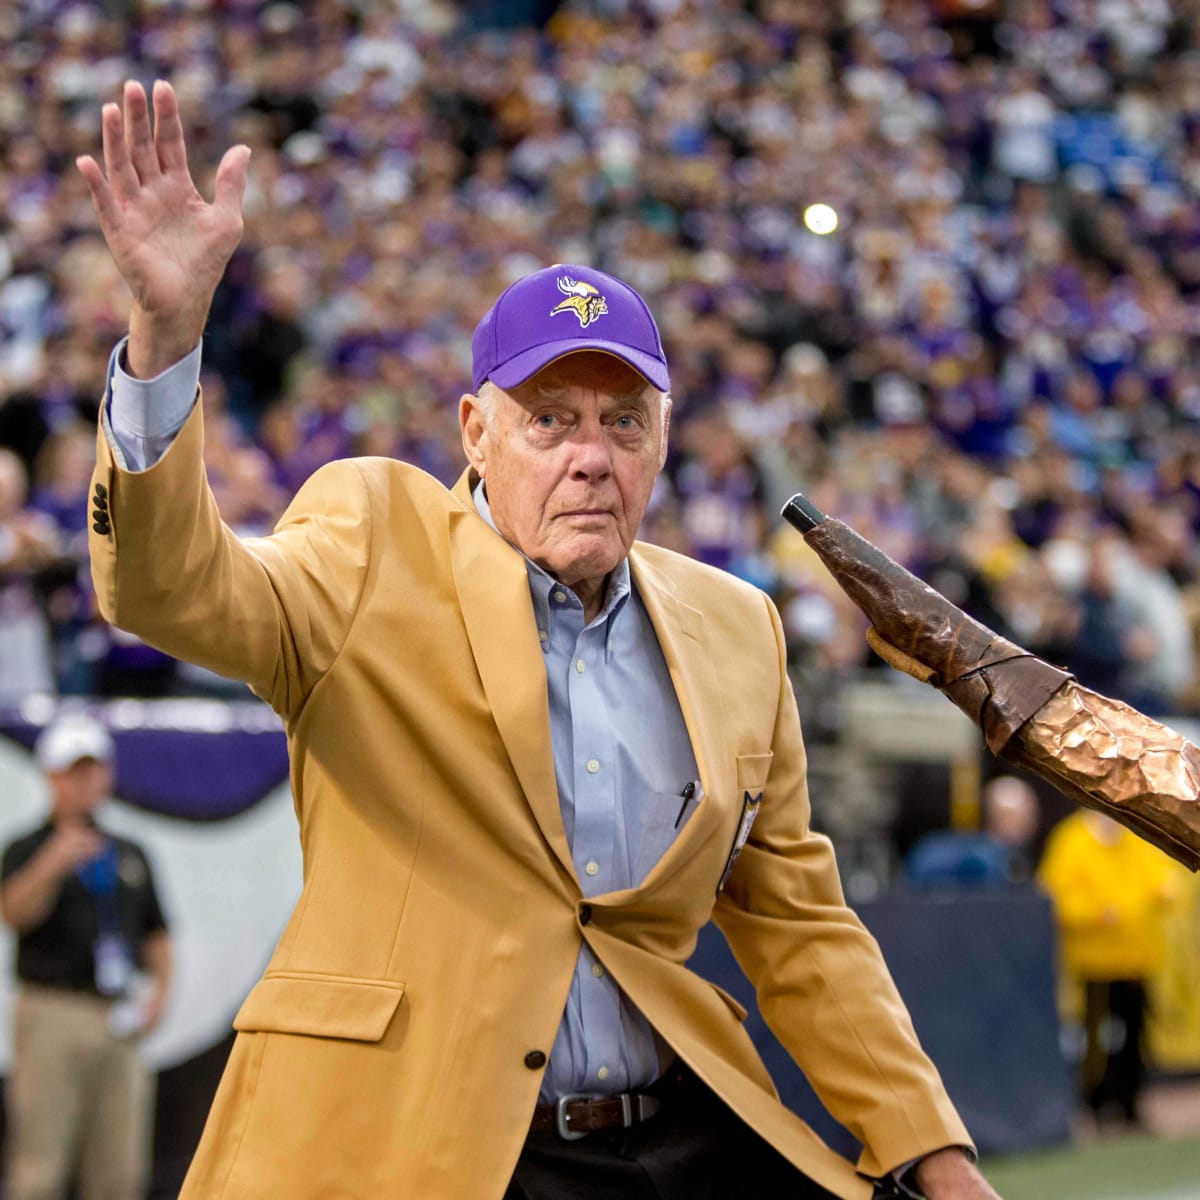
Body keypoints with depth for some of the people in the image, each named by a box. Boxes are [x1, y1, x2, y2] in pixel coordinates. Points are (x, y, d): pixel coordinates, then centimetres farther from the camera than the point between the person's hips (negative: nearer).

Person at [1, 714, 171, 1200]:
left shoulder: (131, 855, 18)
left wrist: (160, 987, 5)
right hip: (52, 1012, -5)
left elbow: (155, 933, 22)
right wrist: (52, 864, -31)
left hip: (119, 1022, 5)